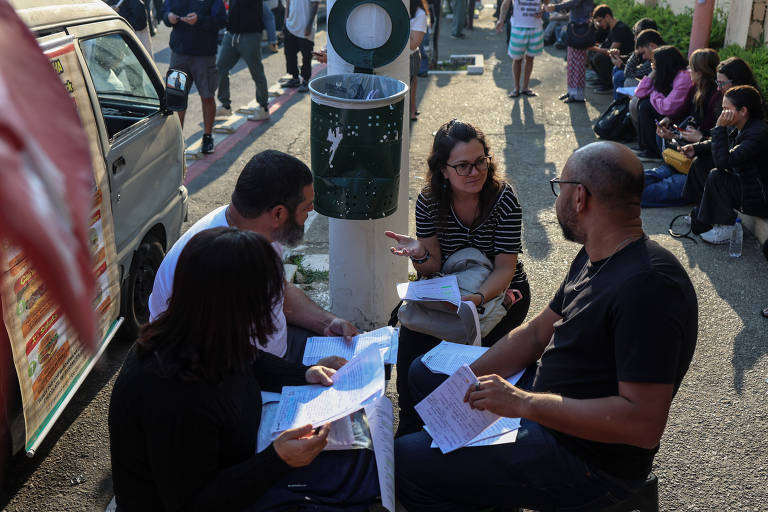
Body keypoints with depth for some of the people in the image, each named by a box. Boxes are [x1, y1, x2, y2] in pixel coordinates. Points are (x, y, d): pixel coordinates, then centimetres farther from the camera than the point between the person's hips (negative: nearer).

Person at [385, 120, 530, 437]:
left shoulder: (503, 199, -18)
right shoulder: (429, 202, -10)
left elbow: (504, 269, -19)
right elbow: (433, 268, -8)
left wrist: (478, 298, -39)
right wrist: (419, 254, -32)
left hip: (503, 292, -3)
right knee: (412, 330, -20)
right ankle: (409, 426, -1)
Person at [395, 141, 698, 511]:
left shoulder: (648, 285, -29)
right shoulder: (594, 259, 5)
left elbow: (644, 424, -32)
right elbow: (536, 333, 10)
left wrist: (523, 403, -29)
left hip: (587, 459, -10)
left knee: (405, 461, -15)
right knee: (424, 372, 19)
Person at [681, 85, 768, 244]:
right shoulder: (737, 128, -2)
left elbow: (723, 160, -36)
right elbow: (717, 144, 19)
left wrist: (720, 127, -29)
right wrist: (696, 148, 1)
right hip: (741, 179, 10)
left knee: (716, 176, -27)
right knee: (701, 163, 9)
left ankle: (726, 228, -12)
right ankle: (701, 213, 17)